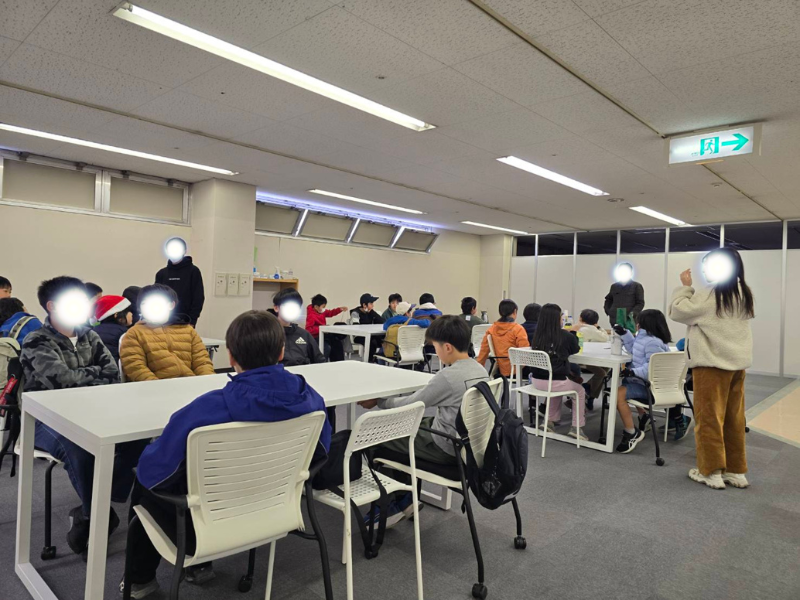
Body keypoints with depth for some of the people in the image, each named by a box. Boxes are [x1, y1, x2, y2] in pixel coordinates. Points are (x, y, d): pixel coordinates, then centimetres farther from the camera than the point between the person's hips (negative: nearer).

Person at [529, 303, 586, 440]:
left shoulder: (537, 336, 0)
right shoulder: (565, 336, -9)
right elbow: (575, 350, 13)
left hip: (537, 381, 4)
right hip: (557, 382, -4)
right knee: (580, 391, 26)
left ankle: (551, 421, 34)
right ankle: (576, 427, 22)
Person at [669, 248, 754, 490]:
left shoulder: (709, 297, -17)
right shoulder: (743, 295, 8)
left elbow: (678, 311, -12)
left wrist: (685, 286, -1)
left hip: (712, 364, -8)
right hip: (737, 362, 8)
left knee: (710, 417, 2)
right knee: (734, 418, 13)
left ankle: (712, 471, 8)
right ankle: (737, 471, 21)